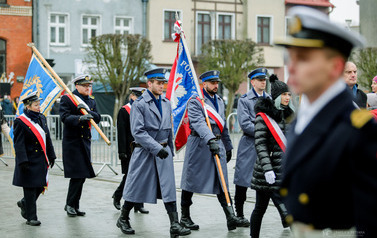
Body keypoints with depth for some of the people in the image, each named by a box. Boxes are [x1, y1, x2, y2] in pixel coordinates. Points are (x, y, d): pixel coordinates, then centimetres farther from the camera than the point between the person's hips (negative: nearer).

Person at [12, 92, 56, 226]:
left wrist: (51, 156, 15)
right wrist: (23, 161, -22)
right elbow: (19, 144, -15)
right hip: (30, 162, -7)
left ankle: (24, 203, 35)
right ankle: (31, 217, 8)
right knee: (30, 189, -1)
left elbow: (47, 139, 17)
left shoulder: (41, 118, 11)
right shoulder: (20, 122, -11)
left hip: (41, 160, 7)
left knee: (40, 186, 10)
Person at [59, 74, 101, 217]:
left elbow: (97, 118, 3)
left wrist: (87, 110, -15)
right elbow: (64, 117, -17)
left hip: (85, 142, 6)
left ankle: (74, 205, 16)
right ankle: (70, 204, 2)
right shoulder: (66, 99, -3)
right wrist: (79, 118, -33)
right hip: (72, 142, -6)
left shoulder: (91, 102, 16)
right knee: (77, 175, -11)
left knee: (82, 175, 8)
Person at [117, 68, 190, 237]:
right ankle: (123, 219, 25)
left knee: (169, 187, -3)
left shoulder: (166, 103, 11)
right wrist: (156, 148, -21)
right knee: (137, 187, 5)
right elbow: (138, 131, -16)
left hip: (163, 150, 5)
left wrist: (170, 150, 18)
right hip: (144, 152, -5)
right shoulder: (139, 104, -9)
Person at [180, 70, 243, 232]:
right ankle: (185, 217, 16)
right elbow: (199, 123, -24)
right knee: (191, 181, 3)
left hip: (218, 144, 6)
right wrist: (210, 139, -37)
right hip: (199, 144, -6)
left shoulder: (219, 101, 17)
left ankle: (231, 217, -7)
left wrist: (228, 146, 25)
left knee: (221, 181, -1)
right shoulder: (194, 101, -7)